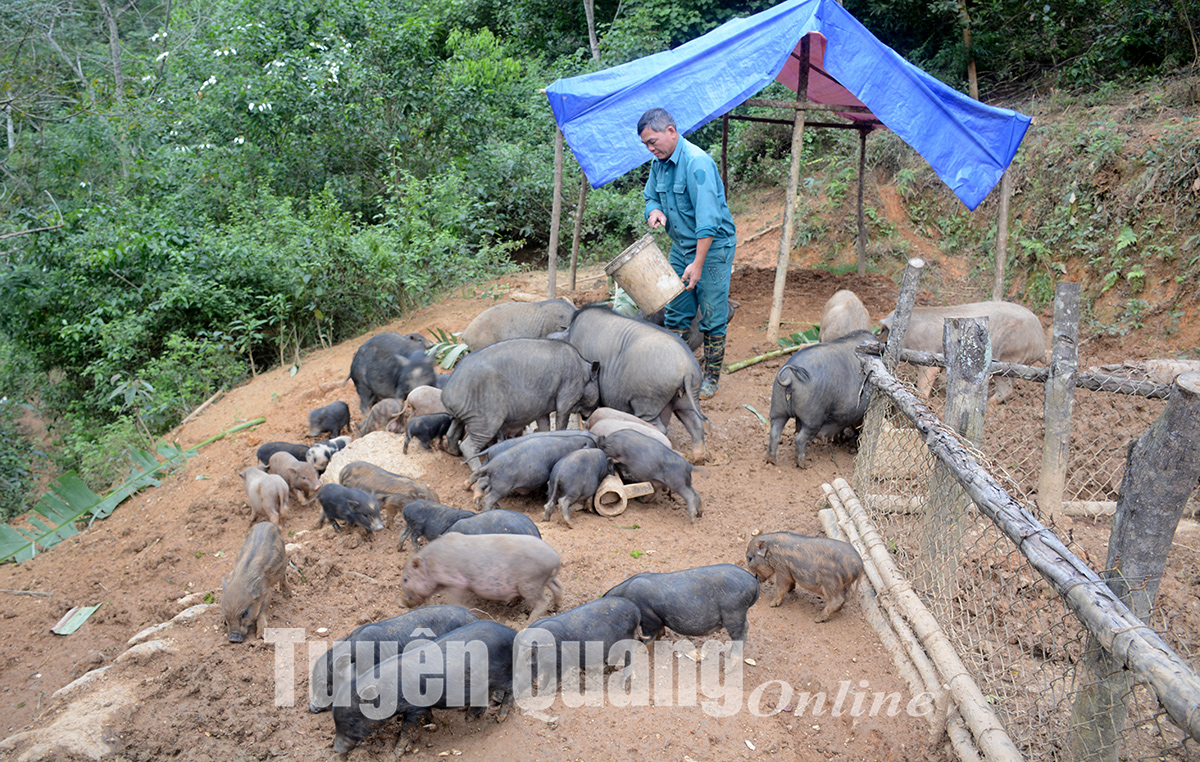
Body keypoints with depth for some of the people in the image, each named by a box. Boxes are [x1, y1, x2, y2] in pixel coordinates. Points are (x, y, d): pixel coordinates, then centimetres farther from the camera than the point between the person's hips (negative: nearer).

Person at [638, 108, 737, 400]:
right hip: (680, 245, 8)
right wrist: (654, 210, -8)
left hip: (713, 245, -8)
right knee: (675, 313, 9)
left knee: (712, 317, -2)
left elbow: (707, 218, -28)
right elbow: (650, 196, 18)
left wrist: (698, 263, -31)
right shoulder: (659, 163, 3)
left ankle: (711, 379, 9)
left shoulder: (697, 162, -23)